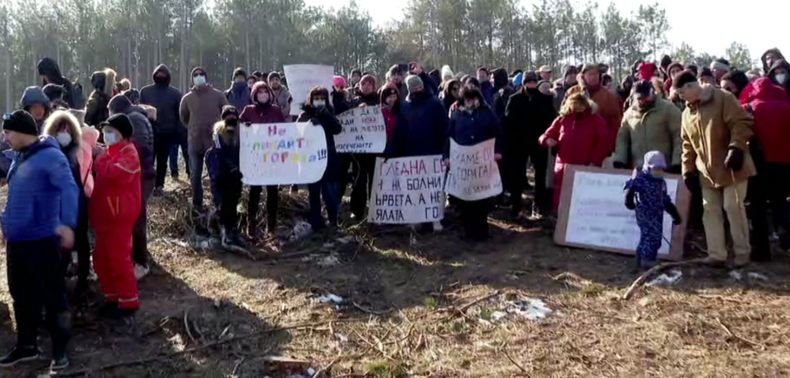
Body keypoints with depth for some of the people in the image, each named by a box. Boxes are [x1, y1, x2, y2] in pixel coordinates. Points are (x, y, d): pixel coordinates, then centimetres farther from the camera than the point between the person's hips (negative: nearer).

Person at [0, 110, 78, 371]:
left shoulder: (50, 156, -14)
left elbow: (69, 188, -25)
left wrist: (67, 223, -37)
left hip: (42, 240, -9)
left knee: (52, 296, 2)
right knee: (21, 295, 18)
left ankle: (59, 351, 14)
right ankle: (26, 345, 33)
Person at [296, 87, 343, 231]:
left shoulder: (329, 114, 7)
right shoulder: (305, 115, 3)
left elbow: (337, 129, -9)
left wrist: (325, 114, -15)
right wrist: (309, 123, -23)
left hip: (328, 157, 1)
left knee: (330, 190, -4)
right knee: (314, 191, 7)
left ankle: (333, 219, 14)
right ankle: (316, 222, 16)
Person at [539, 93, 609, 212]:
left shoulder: (597, 120, 6)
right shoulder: (563, 118, 13)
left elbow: (603, 143, -1)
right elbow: (547, 135, 17)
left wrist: (595, 162, -10)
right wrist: (547, 140, -8)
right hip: (563, 169, 3)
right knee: (560, 203, 5)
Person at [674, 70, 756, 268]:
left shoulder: (722, 98, -10)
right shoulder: (687, 113, 11)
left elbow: (742, 122, -15)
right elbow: (687, 144, 14)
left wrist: (735, 148, -24)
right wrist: (688, 169, 9)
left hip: (731, 166, -7)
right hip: (707, 170, 7)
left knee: (733, 207, -2)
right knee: (710, 210, 4)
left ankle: (742, 253, 11)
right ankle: (716, 255, 9)